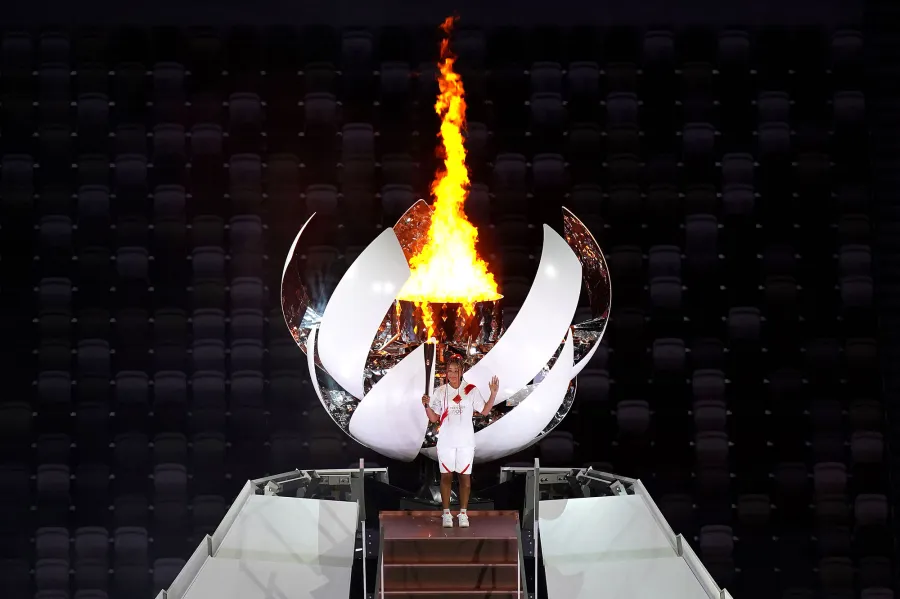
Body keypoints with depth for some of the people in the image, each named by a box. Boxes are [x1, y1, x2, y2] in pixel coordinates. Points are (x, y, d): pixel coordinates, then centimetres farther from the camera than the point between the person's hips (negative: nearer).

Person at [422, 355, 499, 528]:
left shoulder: (471, 390, 1)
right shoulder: (440, 392, 2)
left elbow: (484, 411, 3)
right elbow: (434, 418, 3)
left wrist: (493, 394, -8)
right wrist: (427, 405, -15)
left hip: (466, 441, 0)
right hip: (446, 441, 0)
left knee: (465, 476, 3)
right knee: (446, 475, 3)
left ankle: (463, 513, 11)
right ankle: (446, 513, 11)